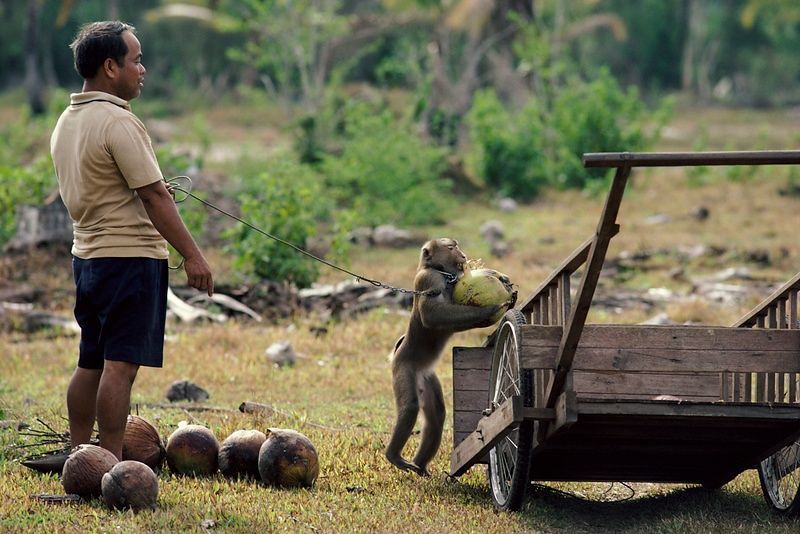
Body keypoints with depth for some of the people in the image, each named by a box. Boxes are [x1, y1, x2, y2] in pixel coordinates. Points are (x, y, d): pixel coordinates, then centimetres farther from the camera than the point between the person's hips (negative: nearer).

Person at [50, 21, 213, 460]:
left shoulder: (66, 123, 12)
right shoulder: (117, 122, -16)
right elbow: (154, 196, -18)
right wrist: (192, 255, -16)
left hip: (86, 255, 9)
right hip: (130, 256, -9)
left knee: (90, 365, 13)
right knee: (120, 366, -9)